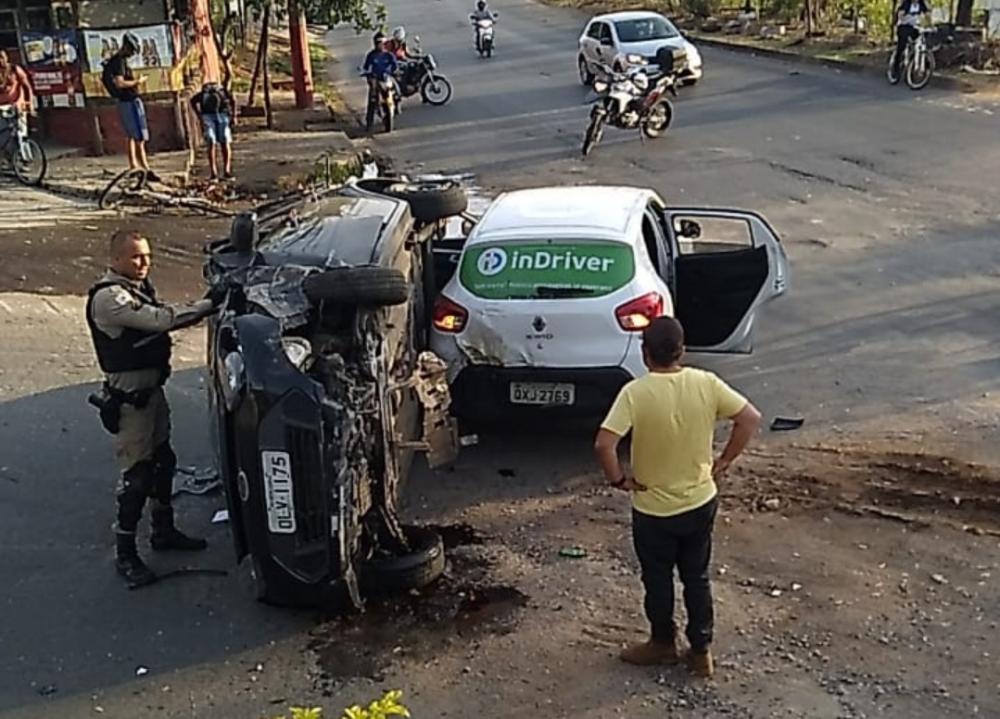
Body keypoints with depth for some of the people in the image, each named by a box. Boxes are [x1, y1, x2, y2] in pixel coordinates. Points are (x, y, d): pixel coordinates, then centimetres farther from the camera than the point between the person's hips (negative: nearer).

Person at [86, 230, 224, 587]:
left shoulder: (139, 287, 9)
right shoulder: (109, 297, -22)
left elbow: (161, 318, 11)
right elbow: (162, 320, -29)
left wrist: (204, 307, -3)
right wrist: (208, 304, -24)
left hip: (152, 390, 10)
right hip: (129, 397, -10)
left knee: (163, 462, 19)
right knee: (137, 474, -4)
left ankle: (164, 531, 36)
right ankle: (125, 554, 7)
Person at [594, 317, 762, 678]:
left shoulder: (636, 392, -22)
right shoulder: (706, 383, -11)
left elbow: (604, 444, -30)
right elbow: (750, 418, -5)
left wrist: (618, 479, -12)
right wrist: (723, 462, 3)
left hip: (653, 508, -3)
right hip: (701, 502, 3)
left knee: (658, 580, 18)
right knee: (697, 578, 19)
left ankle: (663, 644, 37)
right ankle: (701, 652, 29)